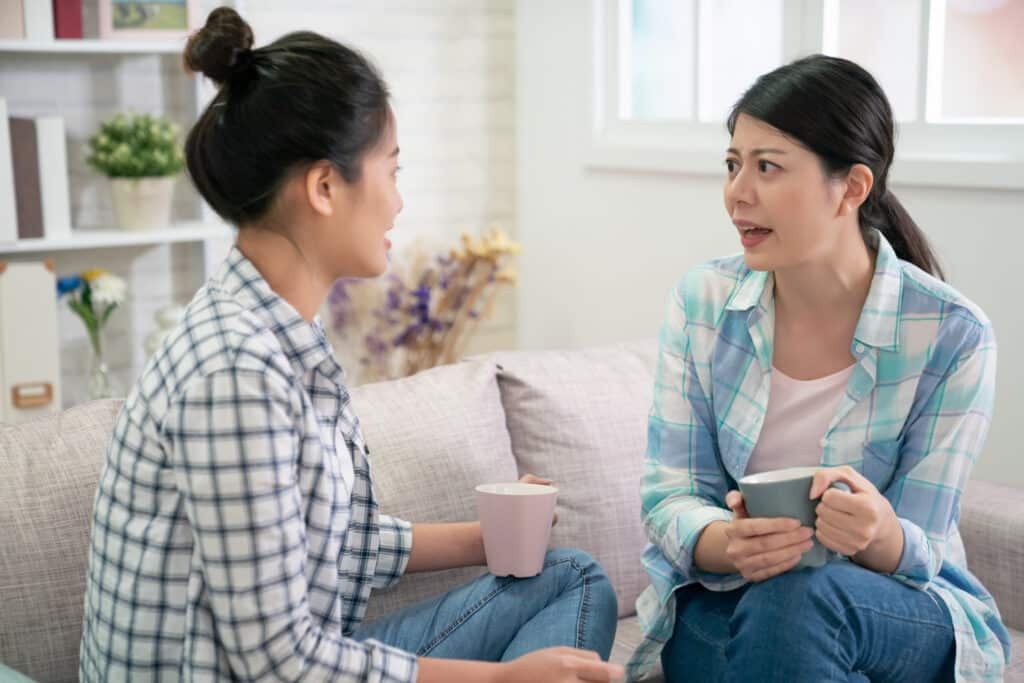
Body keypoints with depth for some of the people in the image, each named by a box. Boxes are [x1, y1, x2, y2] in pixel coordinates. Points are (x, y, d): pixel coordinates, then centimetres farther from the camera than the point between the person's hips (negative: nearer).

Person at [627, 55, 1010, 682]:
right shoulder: (702, 302, -5)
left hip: (906, 615, -2)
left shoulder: (952, 335, -14)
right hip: (721, 601, 2)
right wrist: (728, 543, -30)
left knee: (796, 597, -35)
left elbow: (916, 555, -11)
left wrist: (877, 532, -36)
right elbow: (668, 498, -6)